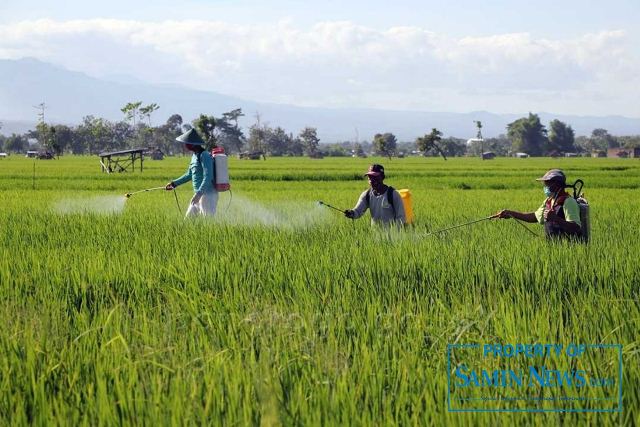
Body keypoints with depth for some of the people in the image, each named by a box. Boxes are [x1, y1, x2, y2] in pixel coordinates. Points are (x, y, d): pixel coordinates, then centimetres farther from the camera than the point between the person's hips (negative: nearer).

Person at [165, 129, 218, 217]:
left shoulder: (204, 156, -17)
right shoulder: (195, 156, 12)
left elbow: (208, 177, -24)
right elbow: (189, 175, 24)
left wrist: (198, 193, -32)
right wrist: (174, 183, 21)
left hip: (207, 195, -10)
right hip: (200, 194, 10)